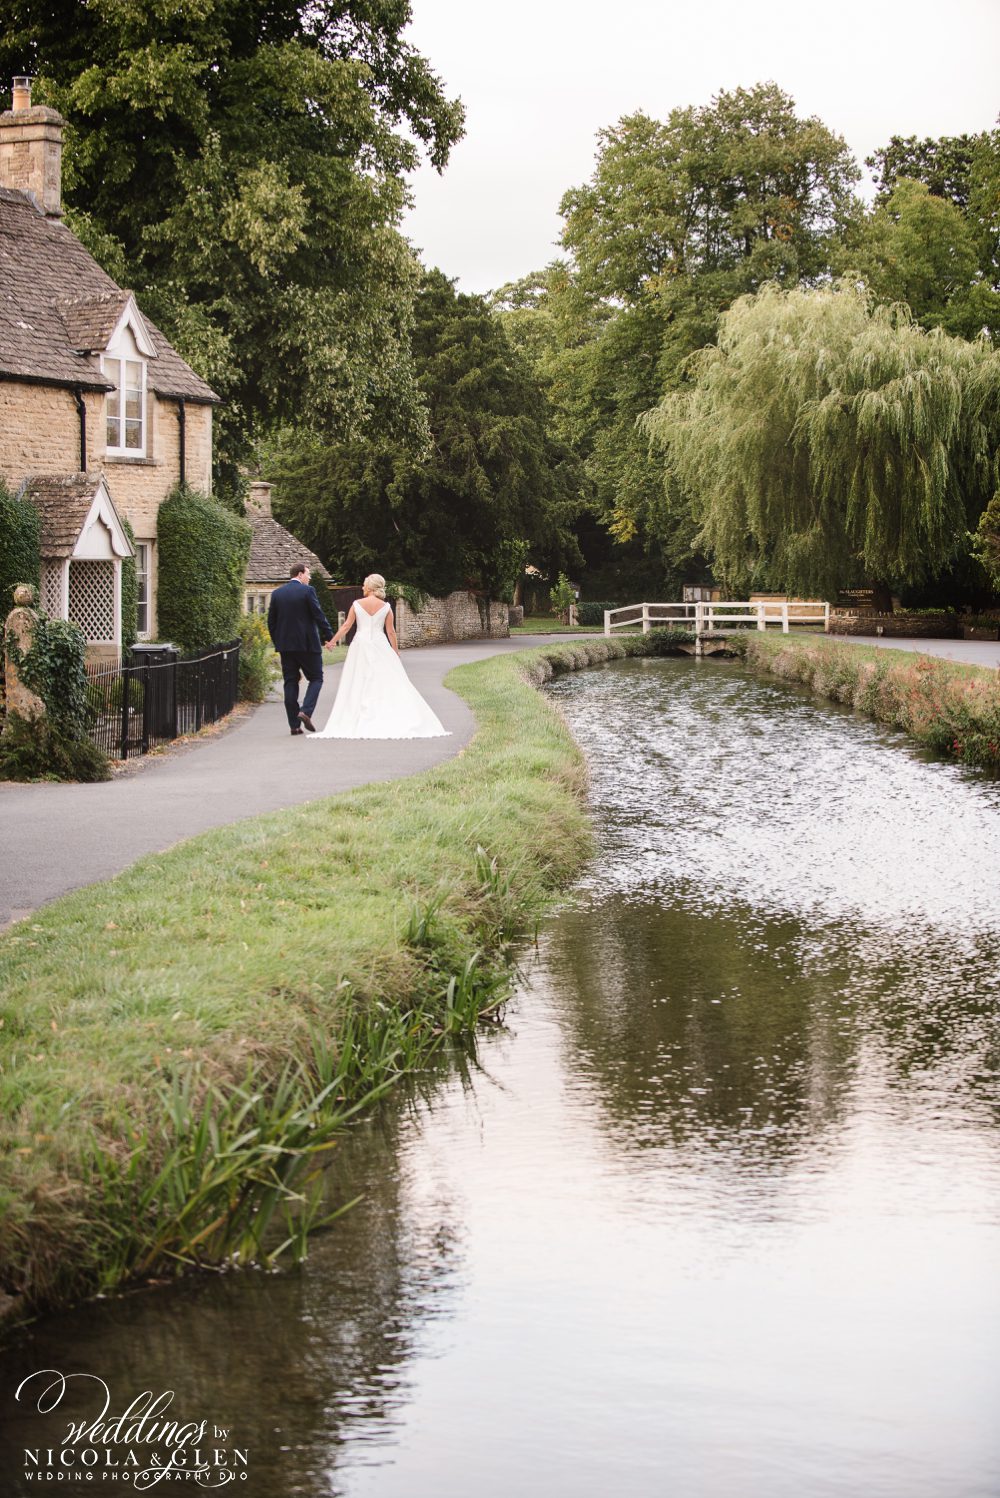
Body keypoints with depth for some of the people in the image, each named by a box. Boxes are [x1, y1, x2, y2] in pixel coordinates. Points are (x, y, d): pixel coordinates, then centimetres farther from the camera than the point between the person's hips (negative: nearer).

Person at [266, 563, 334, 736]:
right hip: (307, 643, -4)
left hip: (285, 645, 4)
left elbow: (271, 621, 8)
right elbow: (319, 616, -10)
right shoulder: (307, 591, -8)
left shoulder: (277, 593, 6)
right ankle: (306, 711, -12)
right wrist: (329, 636, 0)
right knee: (316, 678, 9)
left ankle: (294, 724, 3)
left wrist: (277, 642, 17)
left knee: (290, 682, 6)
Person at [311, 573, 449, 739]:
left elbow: (346, 625, 1)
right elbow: (390, 632, 1)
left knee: (359, 686, 5)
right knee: (388, 682, 1)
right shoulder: (386, 607, -1)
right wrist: (396, 652, 10)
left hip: (361, 646, 0)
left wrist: (333, 640, 12)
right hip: (380, 646, 0)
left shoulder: (357, 604, -2)